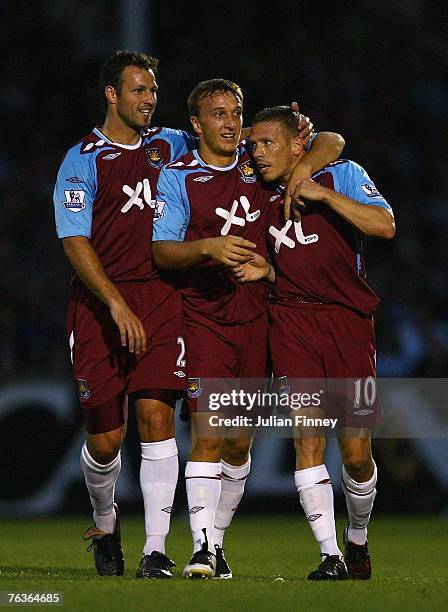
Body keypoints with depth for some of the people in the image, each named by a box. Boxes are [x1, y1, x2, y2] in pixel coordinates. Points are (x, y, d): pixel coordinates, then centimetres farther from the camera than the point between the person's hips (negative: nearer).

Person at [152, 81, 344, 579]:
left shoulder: (260, 165, 8)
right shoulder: (177, 177, 0)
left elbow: (331, 143, 15)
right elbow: (161, 251, -7)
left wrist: (301, 169, -5)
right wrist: (207, 247, -25)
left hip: (255, 317, 4)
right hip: (203, 318, -3)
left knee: (240, 443, 7)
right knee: (208, 435, -15)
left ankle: (217, 539, 19)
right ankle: (202, 546, -16)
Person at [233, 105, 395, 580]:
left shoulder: (342, 175, 2)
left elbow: (384, 225, -13)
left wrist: (322, 194, -15)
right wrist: (263, 271, 0)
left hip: (349, 319, -2)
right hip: (290, 319, 2)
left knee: (355, 452, 0)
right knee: (308, 434, -15)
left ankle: (357, 540, 26)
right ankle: (330, 555, -13)